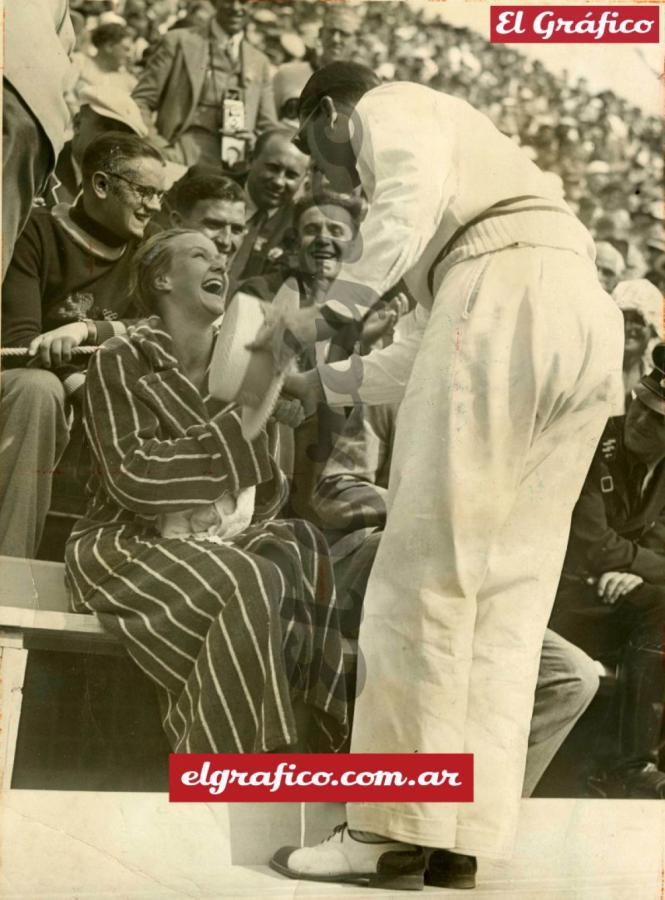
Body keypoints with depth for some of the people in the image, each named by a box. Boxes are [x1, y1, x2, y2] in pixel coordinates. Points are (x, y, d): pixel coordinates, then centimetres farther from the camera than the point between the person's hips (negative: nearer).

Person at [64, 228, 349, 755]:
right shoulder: (121, 362, -5)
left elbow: (269, 489, 13)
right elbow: (131, 478, -18)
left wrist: (232, 516, -10)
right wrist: (242, 434, -19)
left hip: (220, 541, 5)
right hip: (129, 545, -5)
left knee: (300, 552, -25)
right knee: (250, 586, -31)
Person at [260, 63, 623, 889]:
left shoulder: (388, 108, 16)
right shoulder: (438, 141, 40)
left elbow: (414, 197, -10)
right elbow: (443, 343, 37)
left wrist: (331, 310, -12)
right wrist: (329, 383, 40)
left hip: (509, 292, -9)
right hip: (587, 316, 9)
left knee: (427, 572, -9)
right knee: (511, 589, 2)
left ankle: (395, 830, -8)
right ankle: (461, 836, 1)